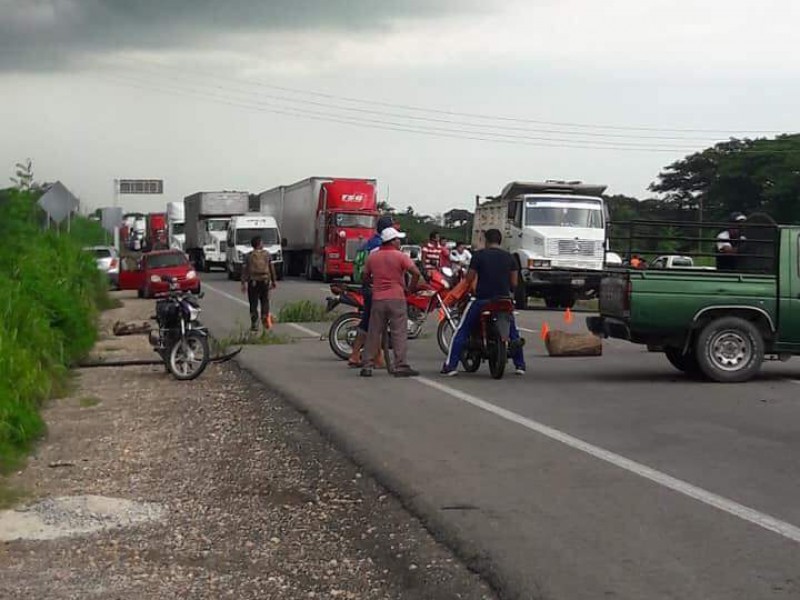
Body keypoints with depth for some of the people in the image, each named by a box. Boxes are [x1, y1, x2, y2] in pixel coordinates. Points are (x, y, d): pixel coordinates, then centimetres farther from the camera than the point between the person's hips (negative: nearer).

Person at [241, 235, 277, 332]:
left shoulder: (248, 256, 1)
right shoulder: (267, 254, 3)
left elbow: (244, 270, -4)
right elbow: (272, 268, 4)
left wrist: (243, 283, -4)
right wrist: (274, 281, 11)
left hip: (253, 282, -1)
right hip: (265, 281, 1)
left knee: (253, 304, 3)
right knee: (265, 301, 15)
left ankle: (254, 324, -1)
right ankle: (265, 319, 8)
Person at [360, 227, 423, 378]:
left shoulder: (372, 256, 7)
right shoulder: (400, 256, -5)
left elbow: (365, 276, 14)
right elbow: (416, 272, -14)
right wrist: (412, 287, 0)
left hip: (377, 299, 4)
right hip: (396, 298, -4)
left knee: (374, 333, 8)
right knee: (399, 333, -2)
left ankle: (367, 366, 8)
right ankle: (401, 366, -5)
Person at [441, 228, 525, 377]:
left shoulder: (479, 255, -5)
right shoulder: (509, 257, 5)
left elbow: (469, 278, -6)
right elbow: (514, 282, 5)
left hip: (482, 299, -3)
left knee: (462, 331, 6)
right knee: (513, 331, 22)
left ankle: (451, 365, -1)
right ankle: (520, 365, 22)